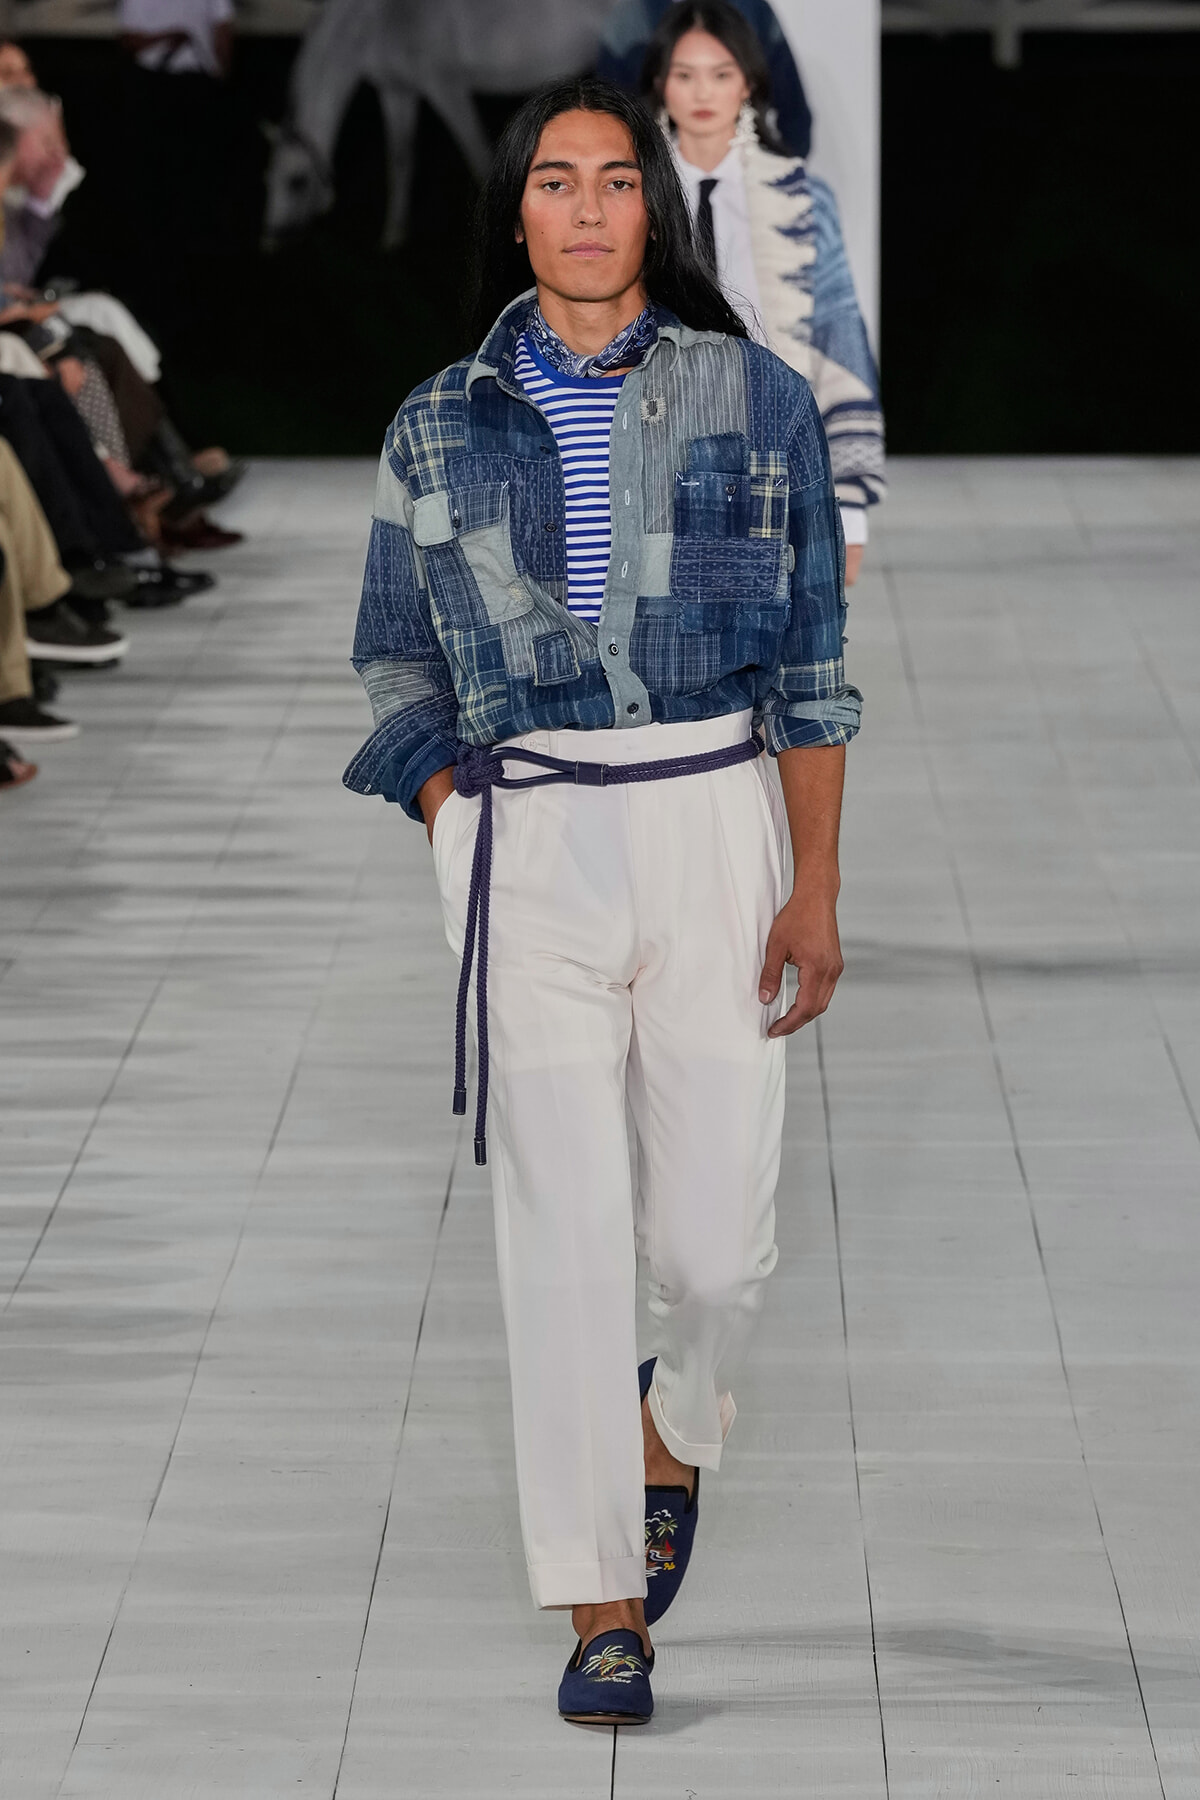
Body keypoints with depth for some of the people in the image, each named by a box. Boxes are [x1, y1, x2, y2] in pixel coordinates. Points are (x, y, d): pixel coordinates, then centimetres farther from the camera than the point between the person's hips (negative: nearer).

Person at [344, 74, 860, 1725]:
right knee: (565, 1239, -4)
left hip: (713, 832, 0)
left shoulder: (755, 399, 4)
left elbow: (811, 667, 4)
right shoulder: (441, 427, 8)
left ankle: (673, 1437, 34)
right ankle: (603, 1609, 3)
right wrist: (461, 869, 1)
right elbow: (403, 674, 12)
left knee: (718, 1235, 0)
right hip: (524, 846, 0)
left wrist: (815, 889, -1)